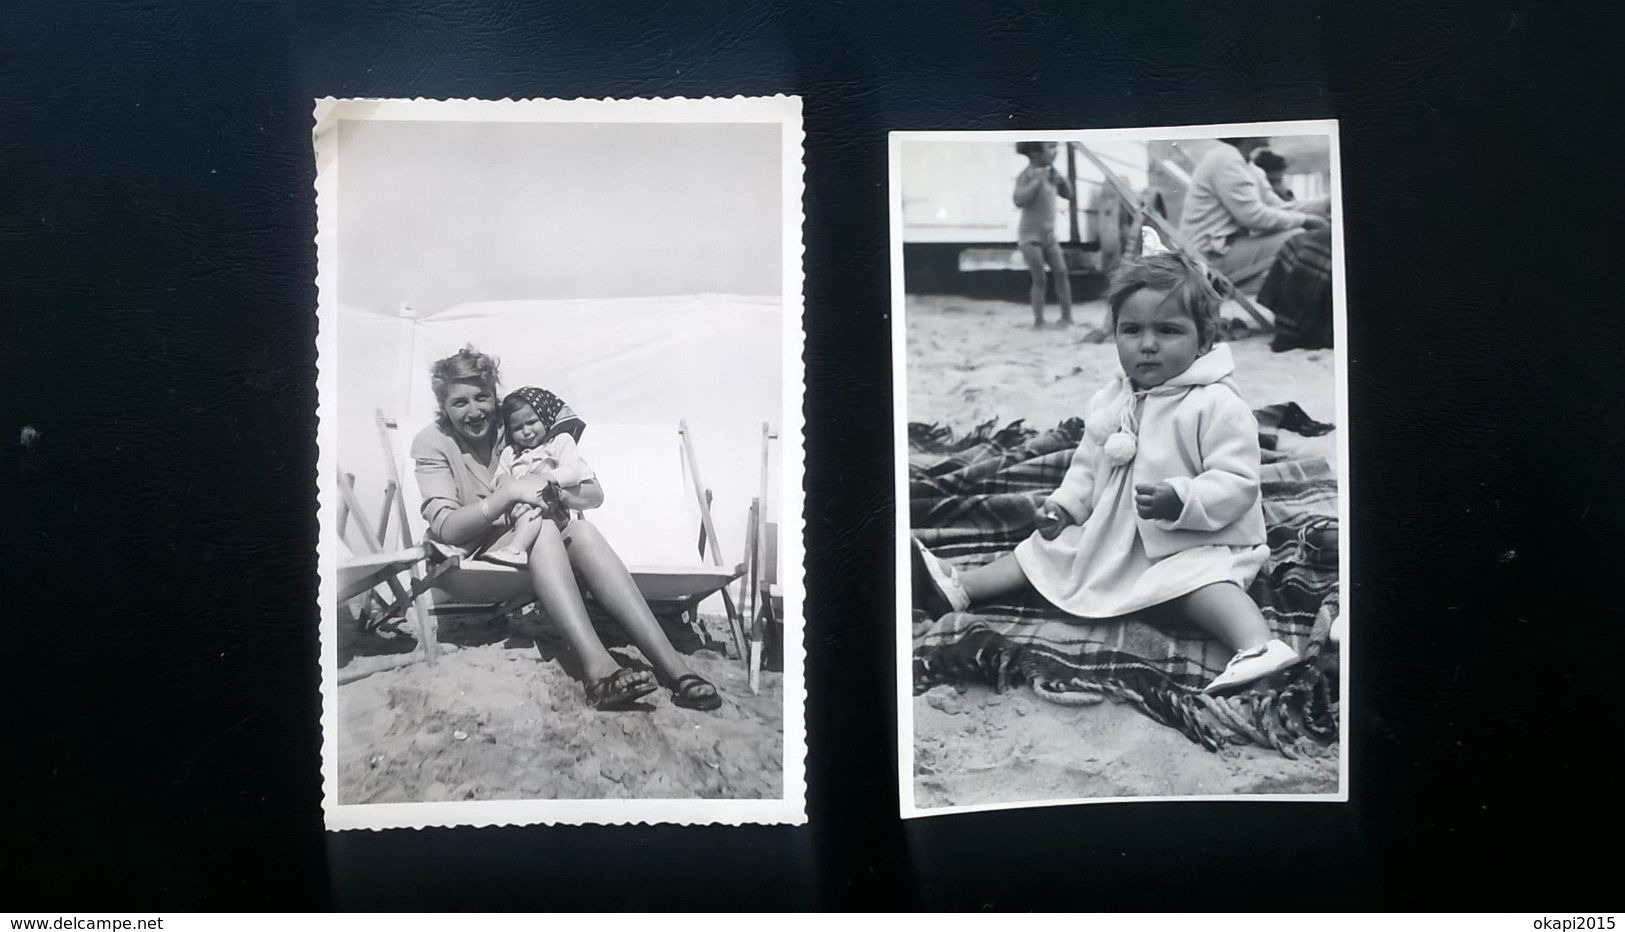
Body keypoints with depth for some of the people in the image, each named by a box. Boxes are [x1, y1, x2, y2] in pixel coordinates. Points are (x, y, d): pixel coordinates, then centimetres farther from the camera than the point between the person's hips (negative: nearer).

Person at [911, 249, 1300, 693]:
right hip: (1111, 537, 8)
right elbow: (1088, 465, 18)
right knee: (1047, 548, 5)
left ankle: (1258, 647, -54)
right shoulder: (1108, 402, 7)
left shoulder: (1216, 405, -16)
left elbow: (1237, 482, -20)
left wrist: (1181, 501, -34)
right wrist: (1064, 504, 3)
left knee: (1201, 581, -36)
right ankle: (957, 587, 6)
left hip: (1191, 542, -8)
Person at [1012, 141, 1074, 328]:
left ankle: (1067, 317, 8)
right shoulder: (1027, 175, -15)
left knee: (1061, 273, 1)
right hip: (1030, 236, -7)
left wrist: (1059, 178, -3)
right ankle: (1038, 321, 3)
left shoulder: (1050, 173, 7)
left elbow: (1068, 194, 13)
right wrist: (1036, 181, -29)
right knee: (1039, 280, -6)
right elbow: (1019, 200, -30)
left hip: (1049, 236, 7)